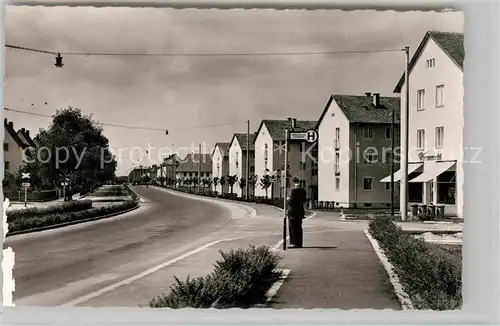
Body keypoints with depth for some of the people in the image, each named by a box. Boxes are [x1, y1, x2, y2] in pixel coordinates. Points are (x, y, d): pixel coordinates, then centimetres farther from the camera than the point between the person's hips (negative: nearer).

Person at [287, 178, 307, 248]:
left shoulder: (294, 189, -15)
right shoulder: (303, 190, 9)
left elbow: (292, 200, -18)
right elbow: (303, 201, 14)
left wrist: (288, 199, 2)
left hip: (293, 210, -8)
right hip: (300, 210, 8)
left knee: (293, 227, -2)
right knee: (298, 227, 13)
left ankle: (295, 243, -3)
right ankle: (299, 243, 17)